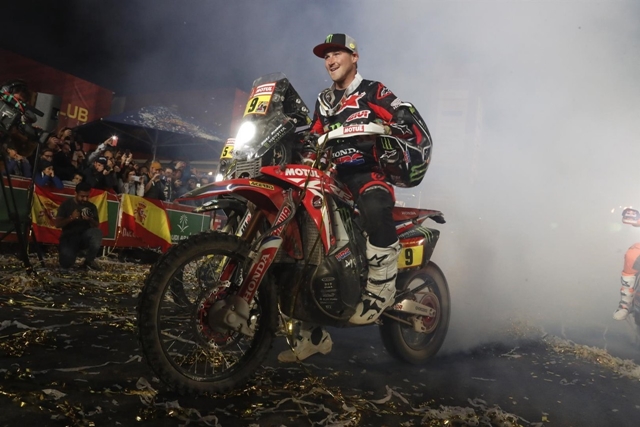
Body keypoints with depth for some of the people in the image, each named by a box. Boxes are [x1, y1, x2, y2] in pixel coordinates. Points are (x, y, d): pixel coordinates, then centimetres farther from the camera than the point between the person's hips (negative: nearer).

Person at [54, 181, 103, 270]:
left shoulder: (91, 206, 7)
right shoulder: (66, 204, 3)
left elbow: (97, 226, 2)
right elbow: (57, 224, -4)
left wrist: (90, 220, -19)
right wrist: (71, 218, -20)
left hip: (85, 236, 1)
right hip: (69, 237, -1)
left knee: (97, 233, -35)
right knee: (66, 264, -27)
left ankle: (88, 261, -12)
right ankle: (67, 254, 15)